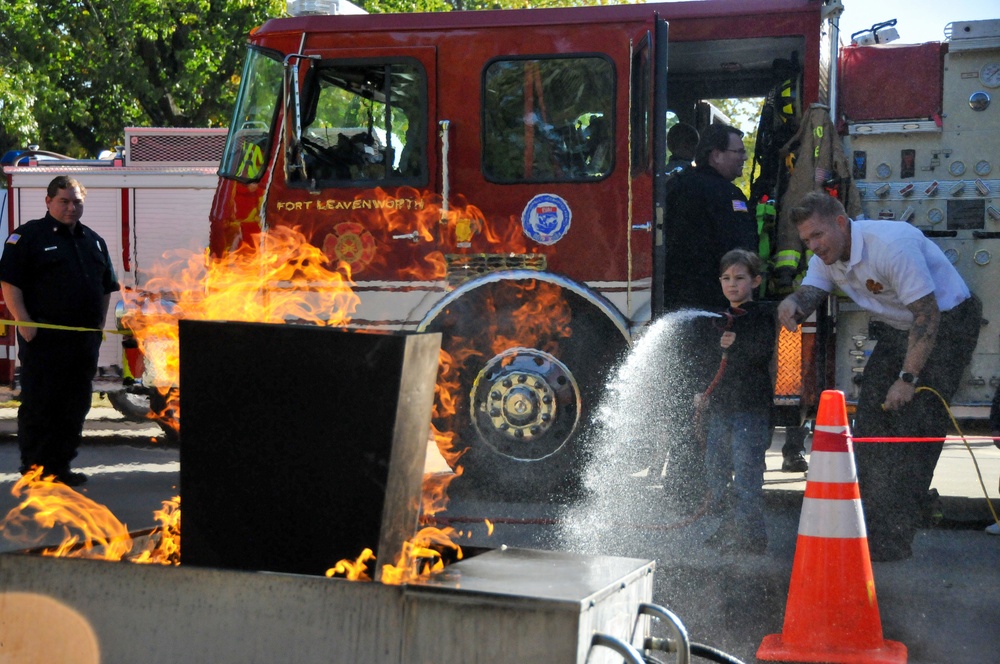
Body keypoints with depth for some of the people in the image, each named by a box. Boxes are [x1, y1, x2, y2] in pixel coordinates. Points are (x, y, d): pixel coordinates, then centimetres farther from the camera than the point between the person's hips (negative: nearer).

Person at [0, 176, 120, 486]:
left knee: (75, 405, 9)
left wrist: (98, 323, 12)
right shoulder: (27, 236, -1)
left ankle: (60, 466, 18)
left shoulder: (93, 240, 18)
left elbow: (106, 286, 24)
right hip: (44, 339, -6)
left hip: (84, 340, 6)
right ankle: (33, 469, 3)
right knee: (38, 404, -4)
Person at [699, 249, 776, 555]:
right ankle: (731, 527, 22)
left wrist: (737, 344, -25)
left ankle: (751, 534, -4)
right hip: (720, 406, 8)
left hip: (750, 407, -8)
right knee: (715, 466, 10)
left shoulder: (762, 315, -2)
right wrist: (705, 392, 17)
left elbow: (764, 352, -15)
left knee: (746, 470, -10)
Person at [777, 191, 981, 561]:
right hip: (898, 330, 9)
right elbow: (808, 294, -16)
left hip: (947, 323, -8)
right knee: (870, 423, 3)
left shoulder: (891, 244, -29)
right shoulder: (827, 258, -3)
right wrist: (791, 306, -41)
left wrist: (907, 378, -30)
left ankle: (892, 541, -13)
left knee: (913, 429, -15)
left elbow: (928, 315, -28)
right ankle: (864, 528, 11)